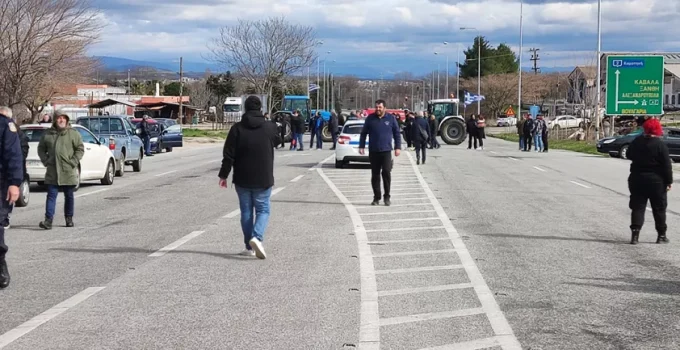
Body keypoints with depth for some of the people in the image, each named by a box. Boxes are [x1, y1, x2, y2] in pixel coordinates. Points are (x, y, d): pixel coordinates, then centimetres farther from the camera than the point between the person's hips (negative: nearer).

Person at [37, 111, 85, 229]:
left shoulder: (73, 133, -1)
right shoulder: (48, 134, 7)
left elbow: (80, 149, -2)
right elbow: (41, 149, 15)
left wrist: (73, 162, -11)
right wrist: (46, 161, 1)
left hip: (68, 172, -1)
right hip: (52, 172, 1)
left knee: (69, 196, 9)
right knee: (51, 195, -4)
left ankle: (69, 219, 21)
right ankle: (48, 220, -10)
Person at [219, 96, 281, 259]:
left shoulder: (237, 128, -5)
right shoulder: (269, 128, -5)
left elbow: (229, 155, -7)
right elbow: (278, 141, 18)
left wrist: (223, 175, 0)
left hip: (242, 179, 1)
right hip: (263, 179, -1)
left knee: (246, 211, 10)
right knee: (263, 210, 7)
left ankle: (249, 247, 11)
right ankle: (257, 237, -18)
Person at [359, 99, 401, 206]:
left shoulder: (391, 118, 4)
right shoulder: (370, 118, 6)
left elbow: (397, 133, 8)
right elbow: (363, 133, 10)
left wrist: (398, 147, 2)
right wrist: (361, 146, 4)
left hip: (386, 151, -2)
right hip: (373, 151, 2)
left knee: (386, 172, -12)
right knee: (375, 175, 5)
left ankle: (387, 196, -1)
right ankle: (376, 197, 13)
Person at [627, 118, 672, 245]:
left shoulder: (636, 142, -1)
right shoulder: (660, 145, -13)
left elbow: (629, 155, 16)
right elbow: (667, 165, -12)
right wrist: (669, 181, -6)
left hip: (637, 179, 3)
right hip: (656, 181, -3)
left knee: (637, 207, 4)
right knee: (659, 209, 9)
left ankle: (635, 234, -8)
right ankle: (661, 235, 15)